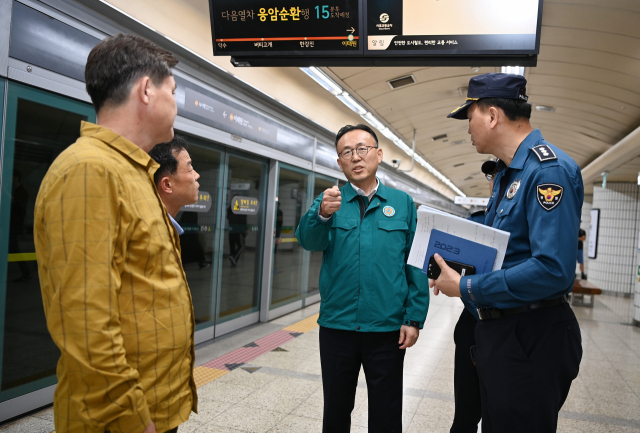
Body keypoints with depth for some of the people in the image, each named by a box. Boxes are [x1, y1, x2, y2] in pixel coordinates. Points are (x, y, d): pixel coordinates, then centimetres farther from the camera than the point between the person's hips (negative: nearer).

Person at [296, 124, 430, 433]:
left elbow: (416, 265, 1)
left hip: (388, 328, 0)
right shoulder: (329, 200, 2)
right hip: (337, 325, 1)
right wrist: (322, 214, -37)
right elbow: (309, 240, -17)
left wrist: (414, 319, -5)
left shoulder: (402, 203, 2)